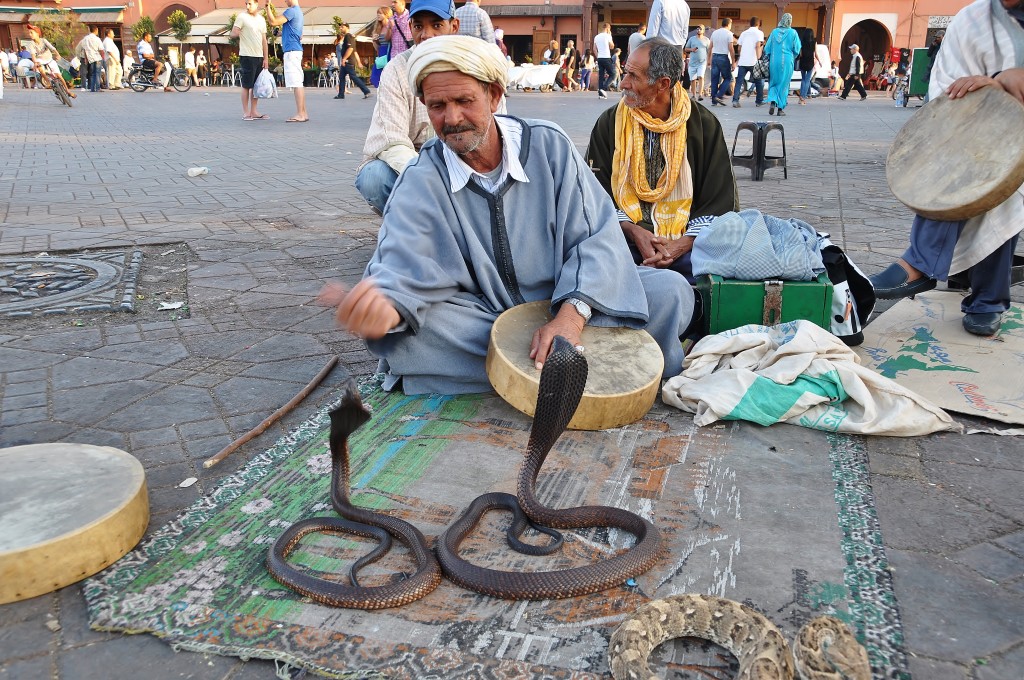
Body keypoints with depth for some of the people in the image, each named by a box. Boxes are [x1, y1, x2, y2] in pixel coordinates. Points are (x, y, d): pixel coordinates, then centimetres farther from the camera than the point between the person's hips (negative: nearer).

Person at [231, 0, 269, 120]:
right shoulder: (242, 17, -2)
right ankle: (245, 112, 2)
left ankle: (254, 112, 12)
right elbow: (233, 34, -7)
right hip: (247, 56, -6)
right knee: (246, 85, -3)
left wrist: (266, 58, 11)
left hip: (259, 56, 6)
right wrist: (240, 32, -28)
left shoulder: (261, 19, 14)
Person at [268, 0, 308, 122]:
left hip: (291, 51, -10)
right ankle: (303, 113, 11)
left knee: (296, 83, -12)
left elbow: (273, 22, -17)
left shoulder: (291, 10, -12)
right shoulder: (298, 11, 19)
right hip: (296, 49, 10)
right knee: (299, 83, 9)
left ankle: (300, 114, -16)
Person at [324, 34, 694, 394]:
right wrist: (385, 305, -47)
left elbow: (597, 236, -11)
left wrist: (573, 314, -29)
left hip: (564, 300, 1)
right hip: (480, 319, 0)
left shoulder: (549, 145, -5)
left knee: (669, 291, -17)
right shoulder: (421, 181, -7)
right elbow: (405, 266, -21)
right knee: (405, 330, -32)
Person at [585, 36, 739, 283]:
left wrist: (683, 244, -13)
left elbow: (721, 201, 4)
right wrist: (633, 231, -14)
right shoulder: (609, 123, 8)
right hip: (625, 236, 1)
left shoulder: (704, 125, 5)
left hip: (686, 240, 0)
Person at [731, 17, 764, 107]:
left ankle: (735, 100, -14)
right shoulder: (759, 33, 1)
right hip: (753, 62, -3)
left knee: (739, 82, 1)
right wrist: (758, 57, -10)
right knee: (759, 81, 12)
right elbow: (758, 46, -12)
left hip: (742, 62, 3)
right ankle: (759, 101, 16)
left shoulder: (744, 33, 15)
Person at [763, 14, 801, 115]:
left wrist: (769, 59, 18)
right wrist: (792, 57, 18)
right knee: (784, 84, 6)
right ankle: (780, 108, 5)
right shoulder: (793, 33, -3)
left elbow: (767, 48, 6)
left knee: (773, 83, 12)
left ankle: (772, 101, -12)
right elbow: (797, 49, -1)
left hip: (774, 62, 2)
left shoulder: (774, 32, 3)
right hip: (787, 62, -2)